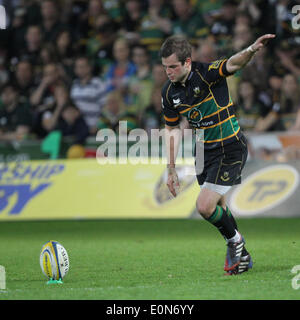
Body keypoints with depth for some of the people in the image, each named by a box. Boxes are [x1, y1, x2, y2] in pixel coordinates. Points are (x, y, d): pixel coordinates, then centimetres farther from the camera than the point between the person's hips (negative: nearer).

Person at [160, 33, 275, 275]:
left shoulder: (207, 74, -21)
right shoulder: (169, 92, -2)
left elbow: (233, 64, -40)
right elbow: (173, 129, 9)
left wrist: (251, 50, -62)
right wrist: (172, 169, 8)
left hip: (231, 149, -7)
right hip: (205, 152, 7)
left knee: (205, 206, -15)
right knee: (217, 206, 18)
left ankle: (234, 239, 14)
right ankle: (241, 256, 39)